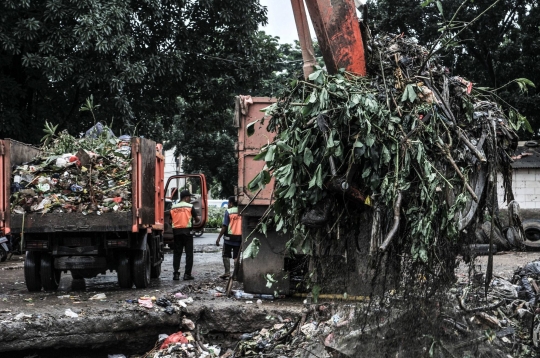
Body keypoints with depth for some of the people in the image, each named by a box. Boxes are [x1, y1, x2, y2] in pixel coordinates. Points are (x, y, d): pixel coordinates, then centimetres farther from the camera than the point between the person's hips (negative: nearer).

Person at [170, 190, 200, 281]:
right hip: (187, 231, -4)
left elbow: (171, 220, 6)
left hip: (176, 231, 4)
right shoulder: (190, 206, -4)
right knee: (189, 253, 2)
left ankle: (176, 274, 3)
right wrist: (195, 219, 20)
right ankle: (187, 274, -1)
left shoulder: (173, 207, 7)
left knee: (177, 253, 7)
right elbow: (197, 219, -1)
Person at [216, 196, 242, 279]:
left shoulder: (228, 212, -9)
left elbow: (224, 227, -12)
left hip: (229, 237, -3)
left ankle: (227, 272, -1)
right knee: (236, 256, 7)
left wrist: (219, 238, -7)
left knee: (226, 255, 10)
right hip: (239, 238, 3)